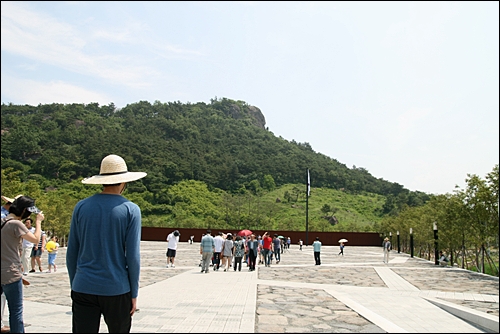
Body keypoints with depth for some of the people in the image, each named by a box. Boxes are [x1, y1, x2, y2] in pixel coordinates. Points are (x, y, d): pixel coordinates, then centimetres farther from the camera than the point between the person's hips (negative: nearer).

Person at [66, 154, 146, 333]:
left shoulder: (81, 207, 1)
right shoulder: (130, 210, -7)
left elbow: (71, 253, 5)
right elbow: (133, 256, -8)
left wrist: (73, 286, 16)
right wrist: (134, 293, 1)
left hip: (83, 289, 2)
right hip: (117, 290, -2)